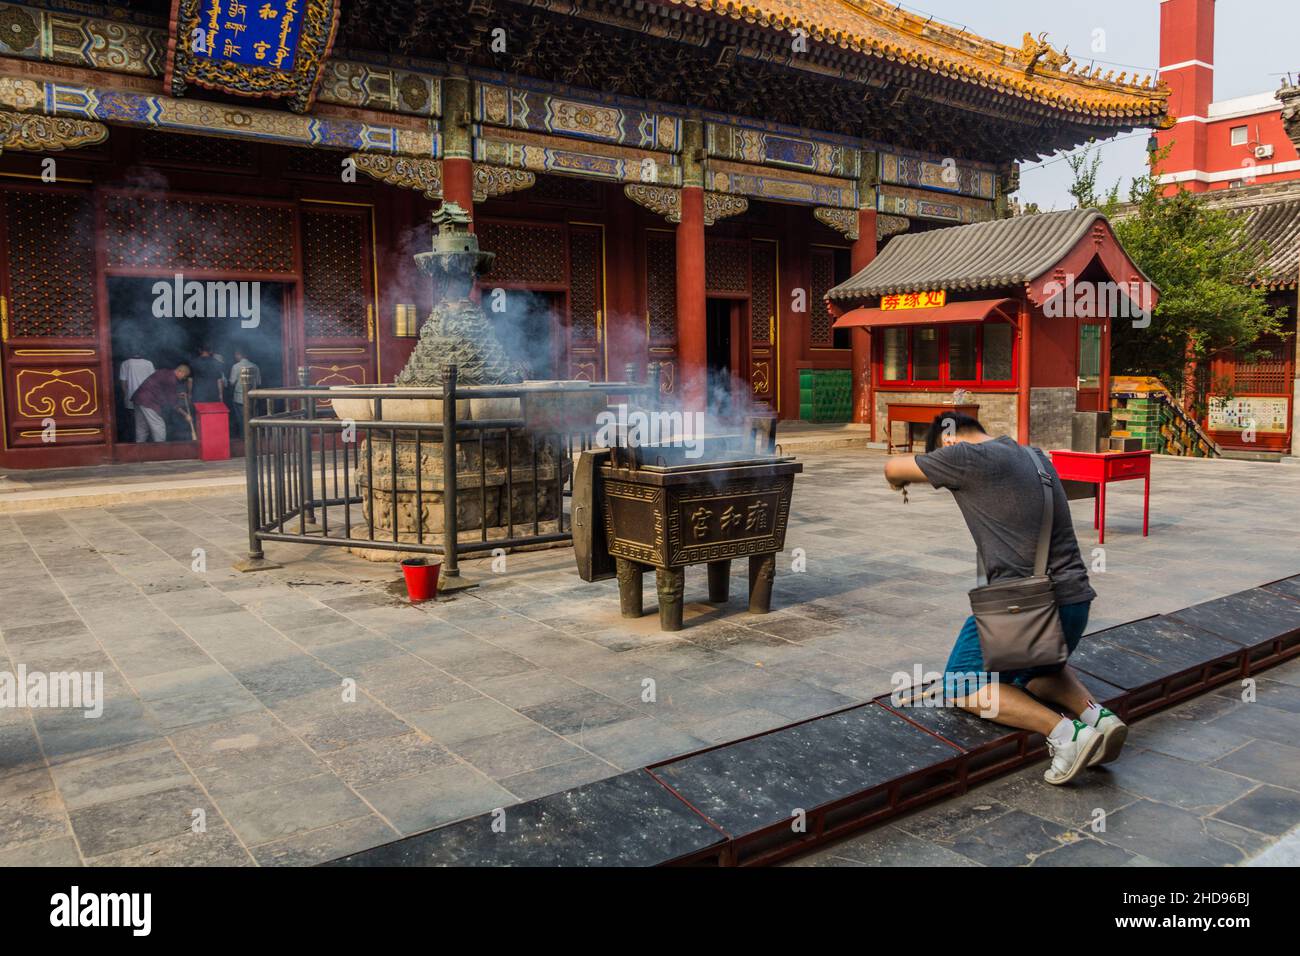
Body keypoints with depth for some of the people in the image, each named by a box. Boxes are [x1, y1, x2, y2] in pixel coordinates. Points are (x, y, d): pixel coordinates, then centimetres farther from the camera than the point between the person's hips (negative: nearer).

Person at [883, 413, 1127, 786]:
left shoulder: (968, 457, -7)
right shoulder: (1036, 457, 15)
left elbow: (892, 468, 5)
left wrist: (900, 482, 27)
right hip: (1076, 601, 8)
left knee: (961, 686, 11)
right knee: (1036, 670, 35)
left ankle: (1063, 733, -9)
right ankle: (1096, 715, 7)